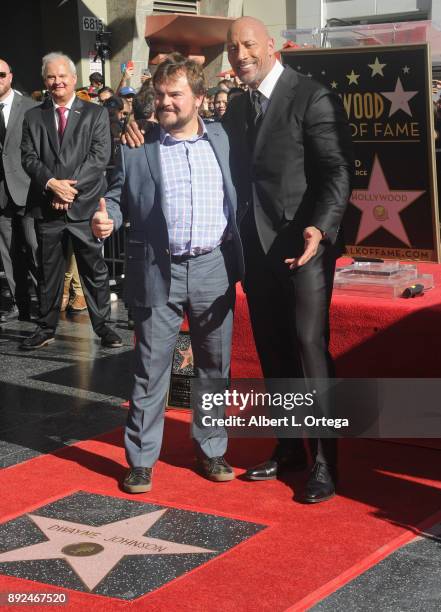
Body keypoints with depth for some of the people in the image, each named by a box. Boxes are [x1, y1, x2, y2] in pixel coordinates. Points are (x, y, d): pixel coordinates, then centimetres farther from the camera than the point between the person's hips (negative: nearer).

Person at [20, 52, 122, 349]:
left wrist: (71, 186, -14)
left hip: (85, 205, -2)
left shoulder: (96, 113, 4)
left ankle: (103, 325, 13)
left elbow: (100, 155, -5)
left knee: (95, 269, 3)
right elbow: (29, 157, 3)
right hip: (47, 207, 2)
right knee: (49, 270, 9)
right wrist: (52, 184, -14)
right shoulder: (34, 116, 11)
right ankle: (46, 328, 17)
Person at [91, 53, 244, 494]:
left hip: (214, 268, 2)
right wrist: (105, 219, -15)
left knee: (214, 366, 12)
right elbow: (118, 196, 4)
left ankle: (211, 450, 26)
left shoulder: (220, 139, 7)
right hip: (159, 271, -2)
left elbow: (235, 197, 11)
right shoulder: (136, 145, 0)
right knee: (150, 369, 3)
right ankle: (141, 460, 13)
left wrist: (237, 258, 2)